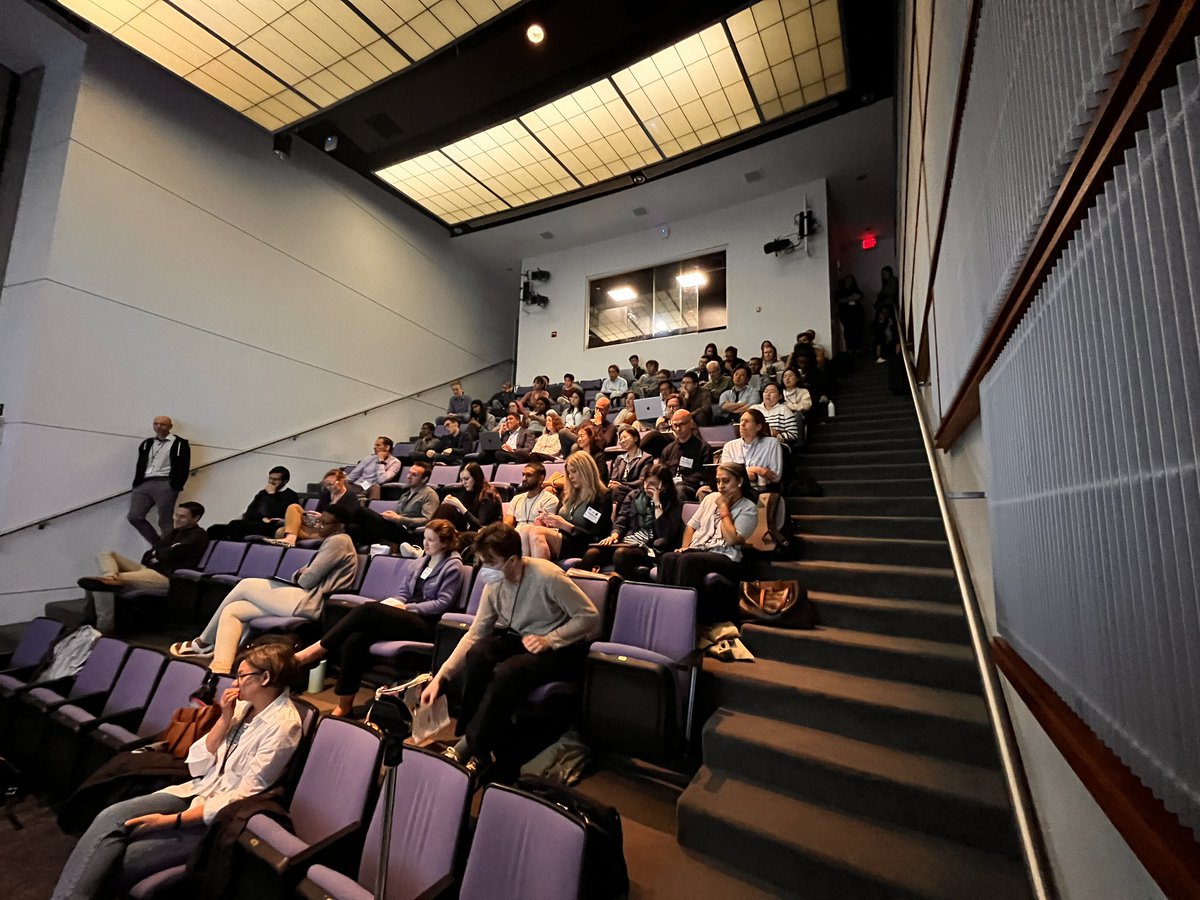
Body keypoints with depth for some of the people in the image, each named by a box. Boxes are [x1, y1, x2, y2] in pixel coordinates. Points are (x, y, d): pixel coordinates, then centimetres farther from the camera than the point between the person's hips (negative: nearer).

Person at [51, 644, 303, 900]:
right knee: (110, 817, -12)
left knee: (119, 863, -13)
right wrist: (225, 718, -8)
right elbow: (197, 766, 3)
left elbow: (243, 797, -20)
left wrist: (172, 820, -17)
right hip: (197, 793, 7)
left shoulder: (283, 725, -21)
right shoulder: (243, 706, 2)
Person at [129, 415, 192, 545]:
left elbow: (183, 468, -4)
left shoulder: (180, 444, 3)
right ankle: (158, 545, 7)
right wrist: (136, 485, 7)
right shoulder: (146, 443, 22)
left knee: (165, 521, -6)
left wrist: (175, 487, -14)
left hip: (165, 484, -6)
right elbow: (140, 466, 20)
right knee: (134, 517, -3)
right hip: (144, 484, 6)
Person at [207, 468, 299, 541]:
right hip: (253, 524, 8)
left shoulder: (290, 495, 1)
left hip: (271, 528, -8)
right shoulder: (263, 493, 24)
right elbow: (249, 513, 13)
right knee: (214, 529, -9)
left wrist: (271, 494, -3)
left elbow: (273, 514, -12)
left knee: (235, 524, -29)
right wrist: (262, 518, -7)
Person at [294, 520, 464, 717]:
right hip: (407, 617, 7)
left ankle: (315, 651, -17)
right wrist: (394, 602, -2)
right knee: (355, 638, -22)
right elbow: (404, 590, 20)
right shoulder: (424, 560, 22)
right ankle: (344, 705, -17)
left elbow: (442, 603, -8)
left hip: (425, 624, -6)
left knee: (368, 610, -26)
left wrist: (406, 607, -10)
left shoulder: (453, 566, -1)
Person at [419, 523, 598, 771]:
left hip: (561, 649, -5)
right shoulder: (494, 585, -8)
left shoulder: (547, 577, -26)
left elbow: (590, 617, -20)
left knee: (505, 673, -30)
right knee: (478, 653, -23)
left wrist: (549, 640, -26)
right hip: (519, 639, 6)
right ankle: (468, 735, -7)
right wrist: (440, 677, -10)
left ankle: (470, 748, -10)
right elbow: (474, 634, -4)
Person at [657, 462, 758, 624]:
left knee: (687, 560, -36)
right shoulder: (711, 497, 19)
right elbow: (691, 525, 19)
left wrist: (724, 507, -4)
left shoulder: (748, 508, 2)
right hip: (697, 550, 5)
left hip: (724, 557, -5)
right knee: (667, 558, -29)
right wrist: (685, 547, 1)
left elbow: (731, 539, -12)